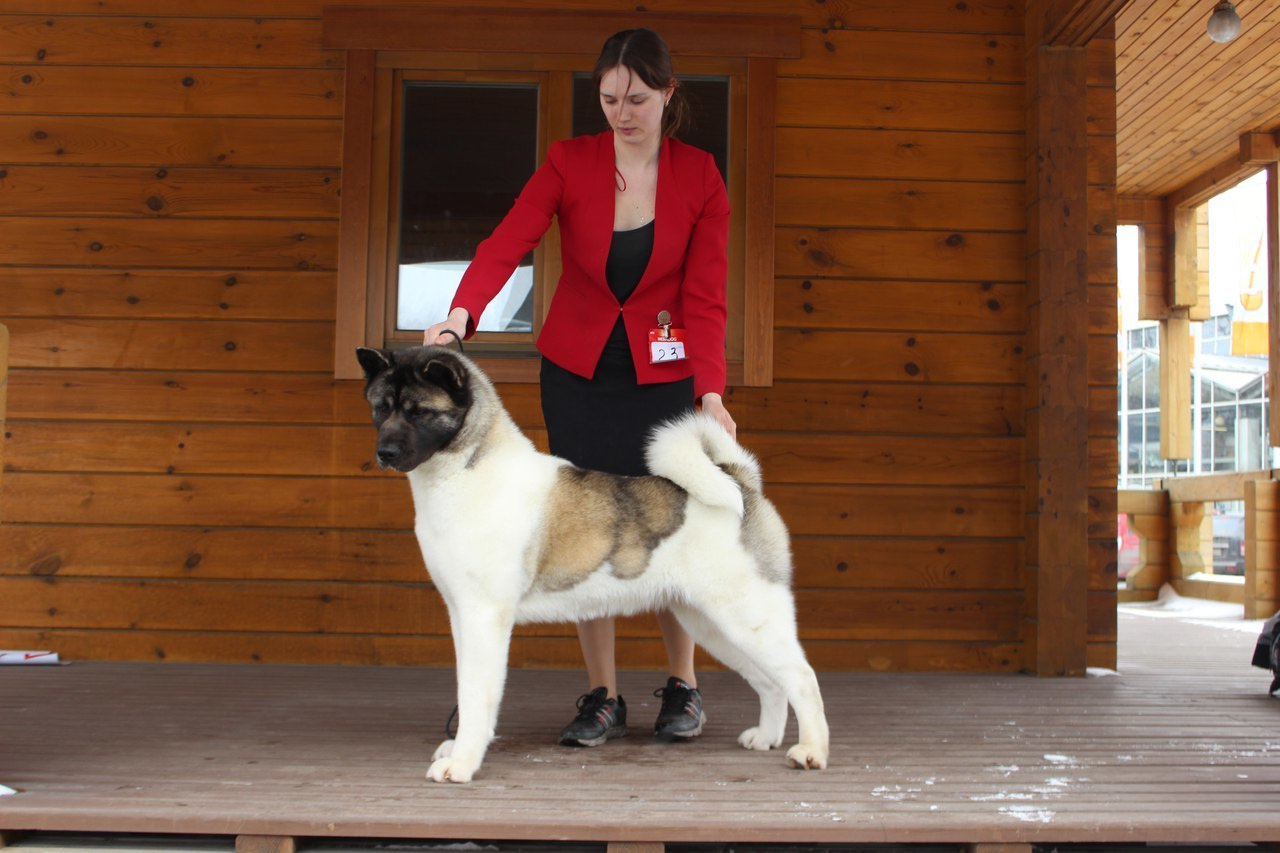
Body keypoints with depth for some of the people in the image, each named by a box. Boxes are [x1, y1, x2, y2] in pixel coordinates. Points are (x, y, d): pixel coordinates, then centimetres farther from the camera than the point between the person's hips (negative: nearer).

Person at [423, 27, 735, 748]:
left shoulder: (700, 177, -7)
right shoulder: (570, 162, -7)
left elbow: (704, 297, -11)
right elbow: (508, 242, -19)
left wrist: (711, 393, -24)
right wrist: (461, 313, -38)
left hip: (662, 376, -1)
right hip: (577, 371, 1)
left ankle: (684, 687, 20)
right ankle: (603, 698, 14)